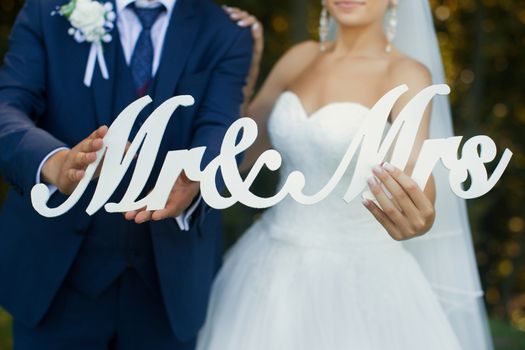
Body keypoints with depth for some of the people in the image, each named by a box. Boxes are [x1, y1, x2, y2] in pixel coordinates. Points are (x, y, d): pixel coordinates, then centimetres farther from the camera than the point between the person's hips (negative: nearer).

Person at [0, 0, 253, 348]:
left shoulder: (226, 35, -1)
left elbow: (219, 133, -17)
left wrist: (192, 184, -40)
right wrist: (55, 163, -37)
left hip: (169, 275, 1)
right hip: (60, 265, 0)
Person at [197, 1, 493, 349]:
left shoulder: (407, 75, -11)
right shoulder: (300, 58, 3)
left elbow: (416, 168, -29)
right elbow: (238, 152, 9)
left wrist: (421, 216, -50)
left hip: (355, 276, -4)